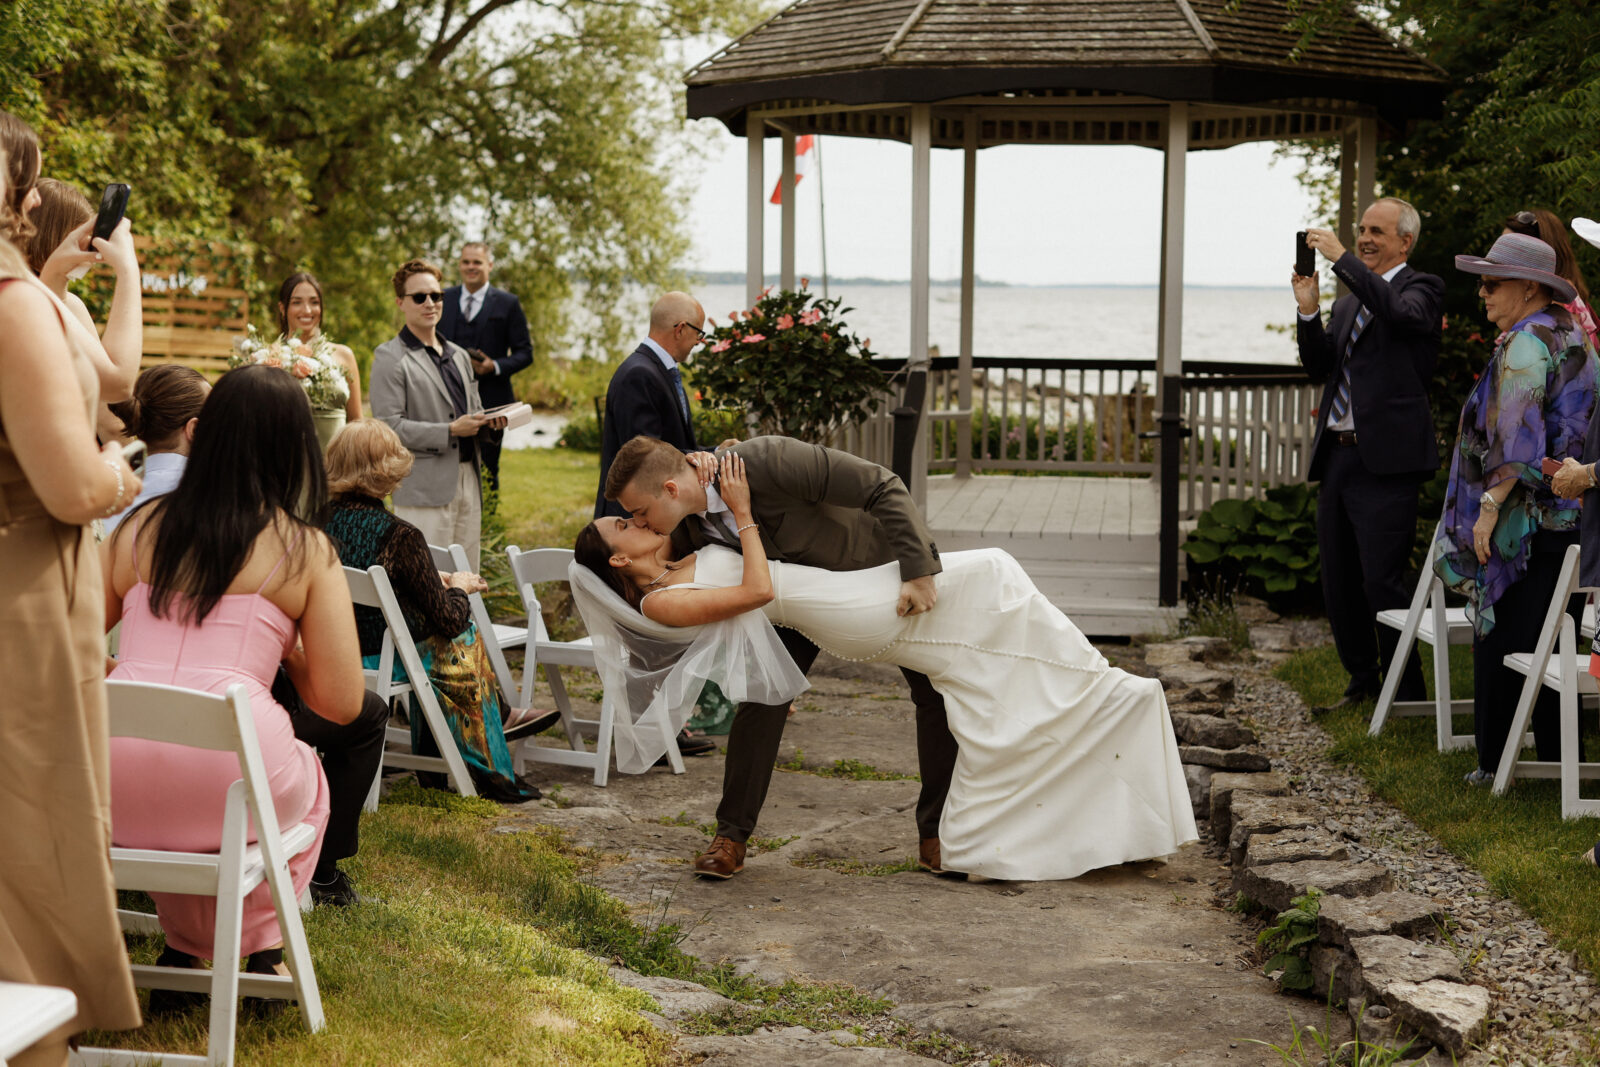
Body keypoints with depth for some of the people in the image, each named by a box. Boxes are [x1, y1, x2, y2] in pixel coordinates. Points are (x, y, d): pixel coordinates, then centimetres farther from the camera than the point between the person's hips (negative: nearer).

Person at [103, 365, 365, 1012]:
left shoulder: (139, 528, 12)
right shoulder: (306, 551, 4)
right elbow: (341, 704, 2)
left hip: (111, 789, 3)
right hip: (225, 780, -3)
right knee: (308, 778, 34)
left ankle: (185, 950, 35)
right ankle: (262, 947, 30)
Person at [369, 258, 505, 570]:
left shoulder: (459, 355, 21)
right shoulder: (390, 357, -3)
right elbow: (388, 426, -12)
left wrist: (488, 421, 6)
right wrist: (450, 431, -17)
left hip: (468, 482, 7)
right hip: (425, 489, -7)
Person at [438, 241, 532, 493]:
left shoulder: (507, 304, 3)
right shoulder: (442, 299, 11)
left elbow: (524, 352, 1)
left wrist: (495, 366, -16)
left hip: (490, 400, -2)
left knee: (488, 471, 3)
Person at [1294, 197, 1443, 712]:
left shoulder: (1421, 288, 0)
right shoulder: (1347, 302, 21)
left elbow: (1400, 313, -23)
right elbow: (1319, 367, 14)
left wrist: (1342, 258, -20)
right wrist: (1309, 310, 0)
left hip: (1385, 461, -8)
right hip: (1337, 457, 8)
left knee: (1382, 582, -8)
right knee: (1338, 583, 12)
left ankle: (1406, 692, 4)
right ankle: (1362, 683, 24)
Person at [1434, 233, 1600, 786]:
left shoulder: (1525, 344, -14)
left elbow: (1516, 437, -22)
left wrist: (1490, 504, -20)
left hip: (1528, 517, -9)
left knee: (1501, 641, -2)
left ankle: (1496, 763, 3)